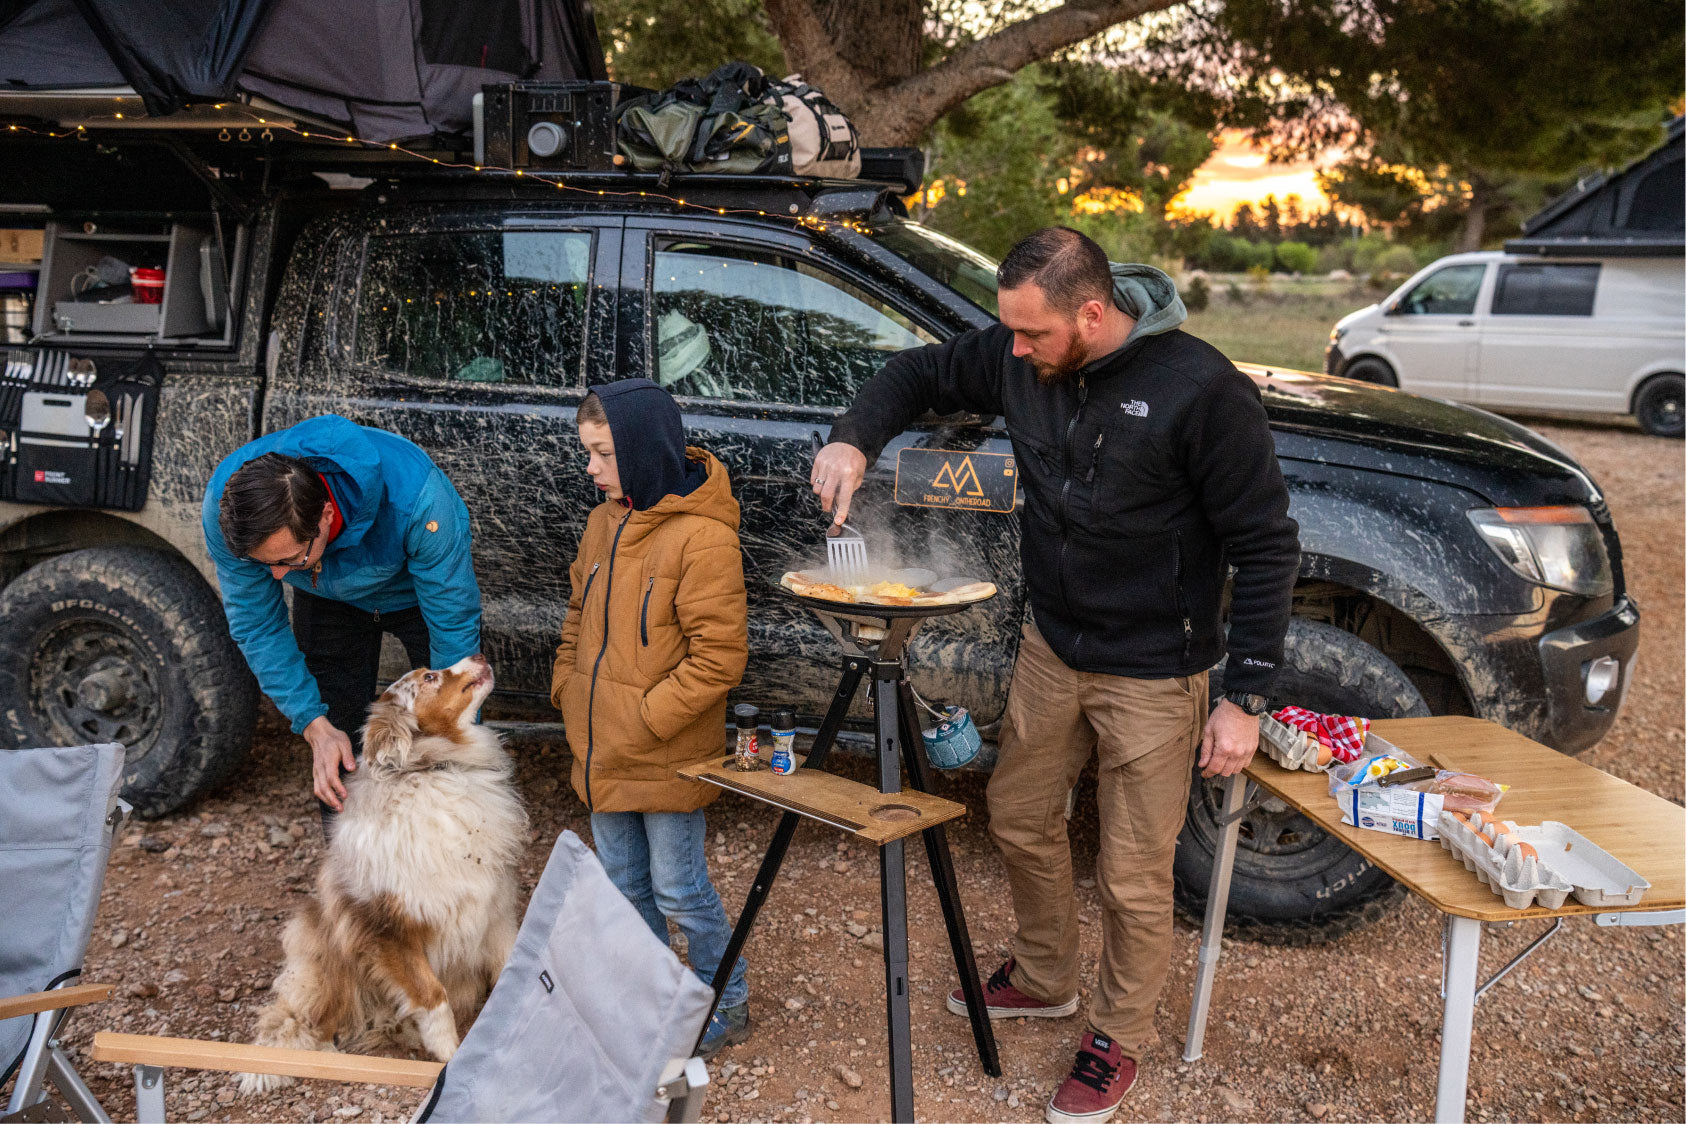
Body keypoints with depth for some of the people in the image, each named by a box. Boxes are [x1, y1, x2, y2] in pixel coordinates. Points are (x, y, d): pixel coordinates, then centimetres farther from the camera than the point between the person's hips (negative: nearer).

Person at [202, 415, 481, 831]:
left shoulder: (414, 497, -44)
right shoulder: (225, 506, -33)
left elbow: (454, 625, -32)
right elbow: (256, 625, -19)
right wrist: (315, 725, -27)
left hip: (419, 589, -2)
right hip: (328, 601, 3)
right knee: (337, 737, 0)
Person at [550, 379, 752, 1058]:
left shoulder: (702, 537, -20)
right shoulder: (604, 523, 6)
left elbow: (719, 655, -20)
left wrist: (648, 717, -19)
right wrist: (567, 686, 7)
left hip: (668, 758, -8)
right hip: (602, 750, 8)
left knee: (677, 887, 5)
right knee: (623, 882, 19)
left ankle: (727, 1006, 26)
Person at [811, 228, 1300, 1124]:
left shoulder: (1201, 390, -23)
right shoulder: (1019, 360, -8)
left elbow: (1265, 546, -17)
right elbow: (920, 373, 10)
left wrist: (1244, 698, -18)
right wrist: (855, 438, -10)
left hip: (1150, 677, -6)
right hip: (1051, 648, 6)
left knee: (1133, 879, 6)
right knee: (1019, 816, 21)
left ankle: (1120, 1036, 34)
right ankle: (1043, 979, 47)